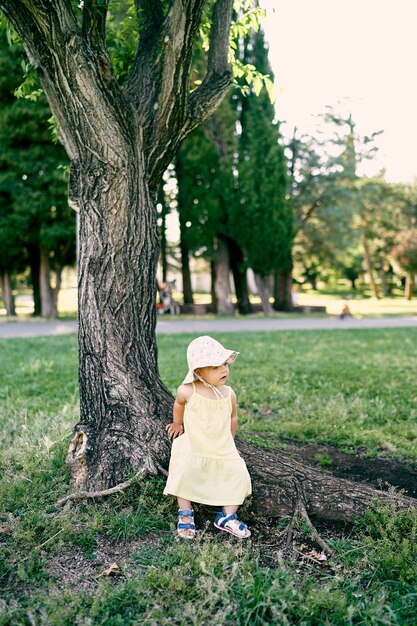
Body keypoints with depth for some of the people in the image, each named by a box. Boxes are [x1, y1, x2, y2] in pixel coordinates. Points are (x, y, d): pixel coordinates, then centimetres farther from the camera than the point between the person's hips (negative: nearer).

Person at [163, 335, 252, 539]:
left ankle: (227, 516, 7)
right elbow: (179, 404, 11)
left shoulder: (229, 394, -5)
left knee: (238, 473, -10)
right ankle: (185, 513, 0)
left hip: (223, 450, 3)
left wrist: (230, 441, 19)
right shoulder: (187, 391, -15)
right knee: (184, 472, -24)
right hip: (192, 448, -3)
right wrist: (177, 424, 23)